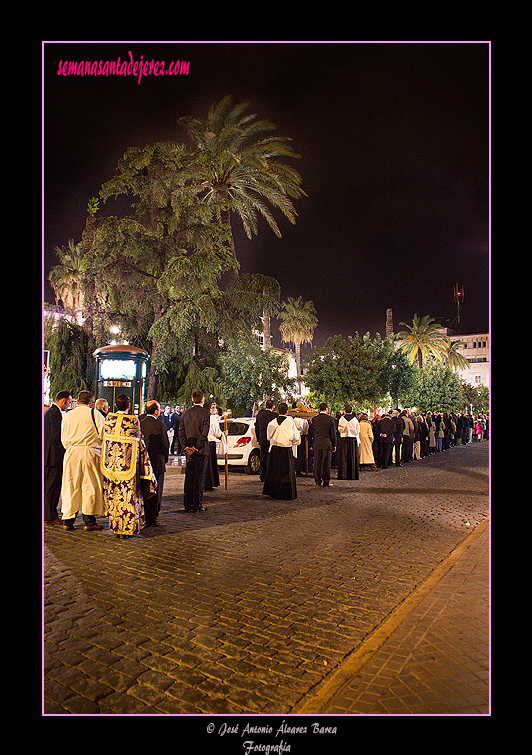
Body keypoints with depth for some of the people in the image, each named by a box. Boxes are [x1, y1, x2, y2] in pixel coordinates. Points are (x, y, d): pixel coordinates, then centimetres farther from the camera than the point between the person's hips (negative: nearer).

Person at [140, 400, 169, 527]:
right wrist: (165, 459, 6)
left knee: (142, 491, 16)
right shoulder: (159, 425, -13)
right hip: (157, 463, -5)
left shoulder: (140, 424, 1)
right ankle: (151, 520, 7)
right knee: (155, 493, 4)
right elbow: (165, 444, -10)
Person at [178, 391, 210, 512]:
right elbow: (205, 433, -15)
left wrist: (185, 447, 3)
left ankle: (188, 504, 15)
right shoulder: (205, 413, -8)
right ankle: (197, 504, 2)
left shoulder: (185, 413, 10)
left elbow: (181, 432, 7)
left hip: (188, 449, 6)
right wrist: (197, 447, -12)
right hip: (201, 450, -6)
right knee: (199, 478, -1)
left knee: (189, 478, 11)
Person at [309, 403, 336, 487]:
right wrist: (334, 445, 7)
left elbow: (310, 433, 7)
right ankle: (326, 482, 7)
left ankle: (318, 480, 15)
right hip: (327, 444, -2)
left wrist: (311, 444, 15)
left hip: (317, 444, 2)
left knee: (317, 462, 9)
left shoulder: (314, 419, 2)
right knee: (326, 463, 4)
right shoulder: (330, 419, -4)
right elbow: (333, 433, -1)